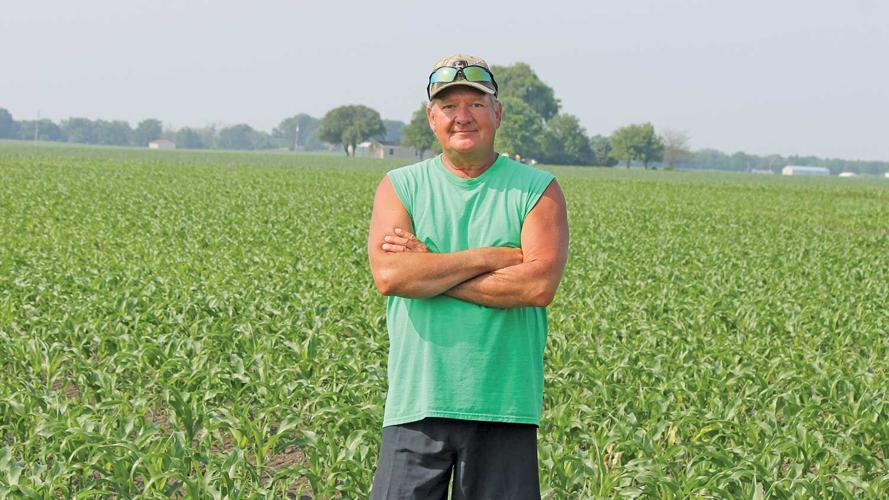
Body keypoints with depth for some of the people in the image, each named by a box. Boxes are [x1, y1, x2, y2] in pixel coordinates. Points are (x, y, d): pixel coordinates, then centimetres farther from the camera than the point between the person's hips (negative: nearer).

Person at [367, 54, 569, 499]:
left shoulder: (537, 190, 5)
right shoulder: (400, 187, 8)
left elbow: (540, 285, -11)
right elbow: (388, 275, -9)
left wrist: (427, 268, -9)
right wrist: (491, 257, -10)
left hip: (505, 407, 0)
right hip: (416, 405, 1)